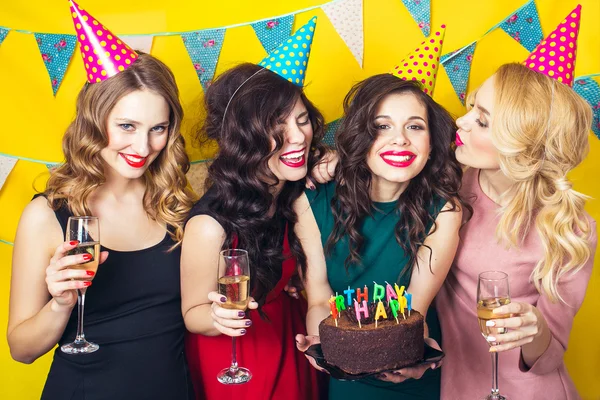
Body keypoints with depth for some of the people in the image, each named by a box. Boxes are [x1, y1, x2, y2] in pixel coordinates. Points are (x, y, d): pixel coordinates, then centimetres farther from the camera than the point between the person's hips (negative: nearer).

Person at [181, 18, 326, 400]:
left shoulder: (299, 193, -13)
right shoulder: (211, 224, -31)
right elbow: (193, 313, -16)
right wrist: (219, 317, -38)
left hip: (291, 344, 6)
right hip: (235, 361, -6)